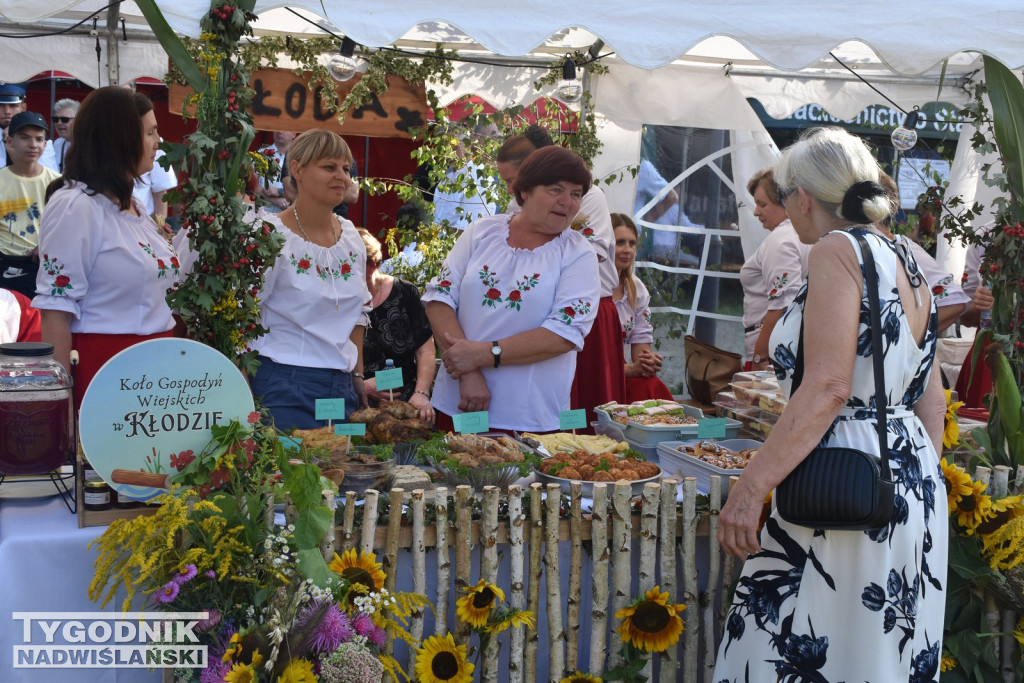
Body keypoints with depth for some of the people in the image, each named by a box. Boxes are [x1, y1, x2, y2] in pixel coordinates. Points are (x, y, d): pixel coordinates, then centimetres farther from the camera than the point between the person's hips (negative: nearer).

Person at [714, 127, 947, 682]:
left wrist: (750, 487, -22)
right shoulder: (905, 263, 15)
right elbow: (931, 400, 18)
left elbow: (828, 388, -22)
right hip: (914, 481, 10)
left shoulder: (837, 250, -11)